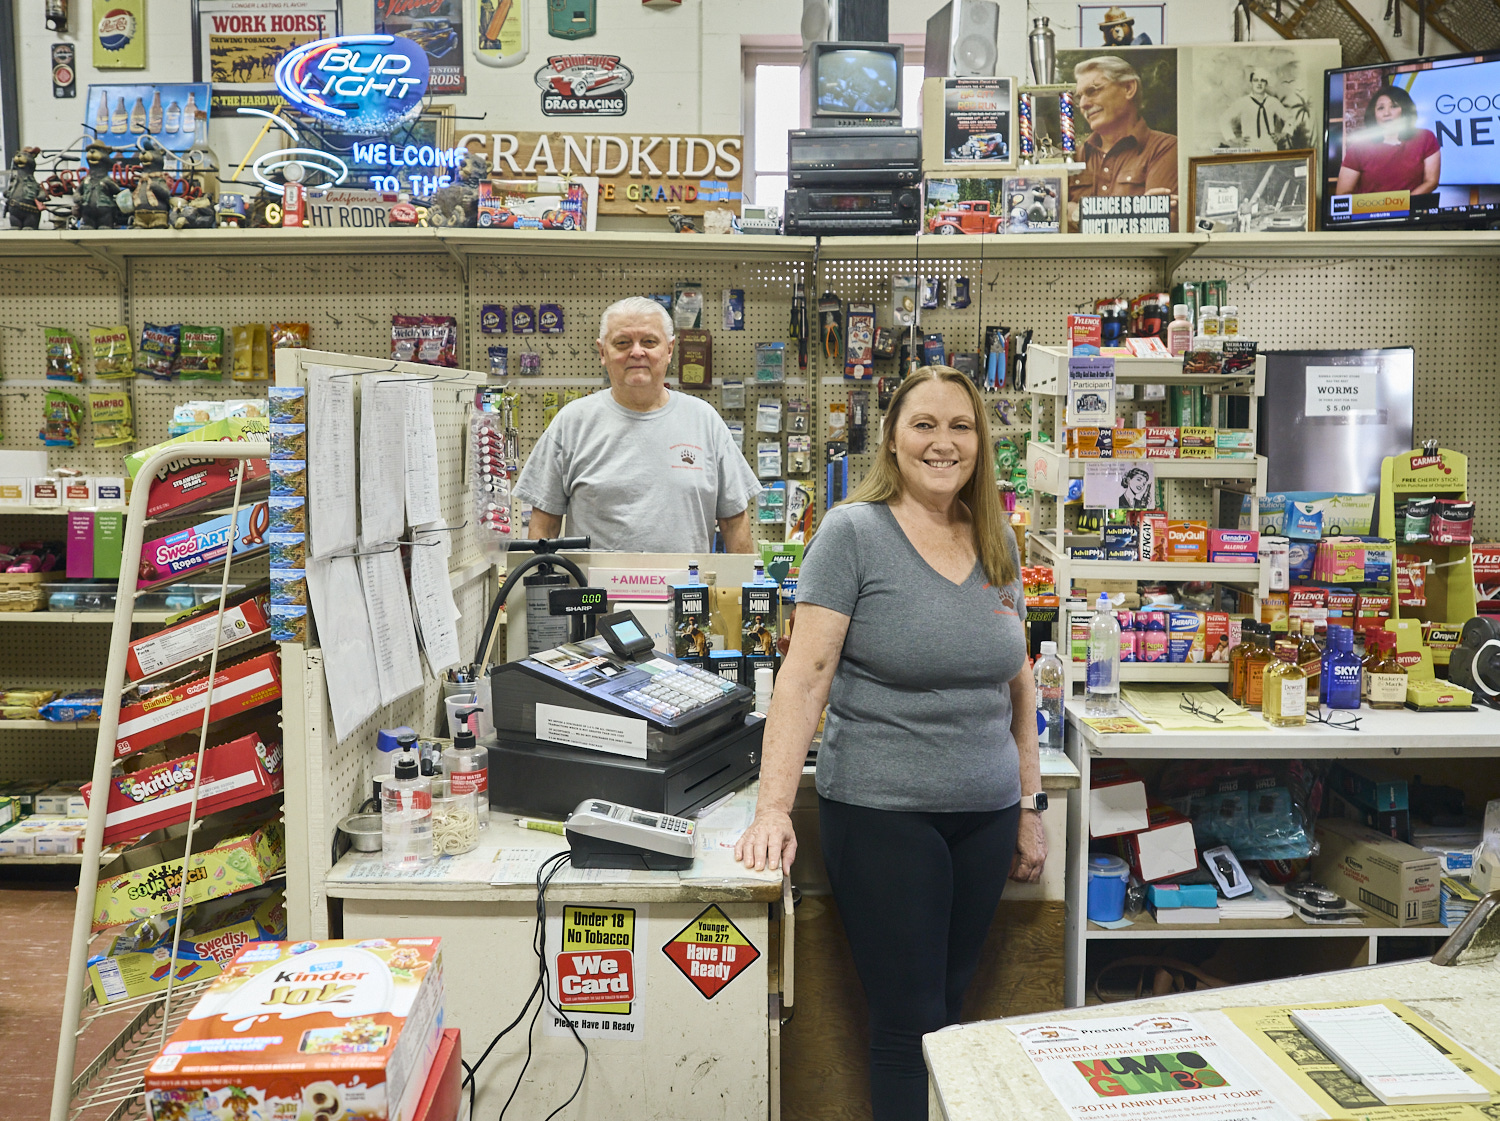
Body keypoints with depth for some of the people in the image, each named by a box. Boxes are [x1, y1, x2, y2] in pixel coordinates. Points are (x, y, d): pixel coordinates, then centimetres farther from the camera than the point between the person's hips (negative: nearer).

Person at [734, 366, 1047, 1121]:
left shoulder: (997, 542, 7)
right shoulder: (853, 532, -9)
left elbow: (1016, 680, 14)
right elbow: (806, 673, -14)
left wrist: (1030, 804, 12)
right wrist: (773, 808, -22)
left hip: (985, 814, 5)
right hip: (881, 812, -5)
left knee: (952, 1005, 17)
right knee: (908, 1024, 3)